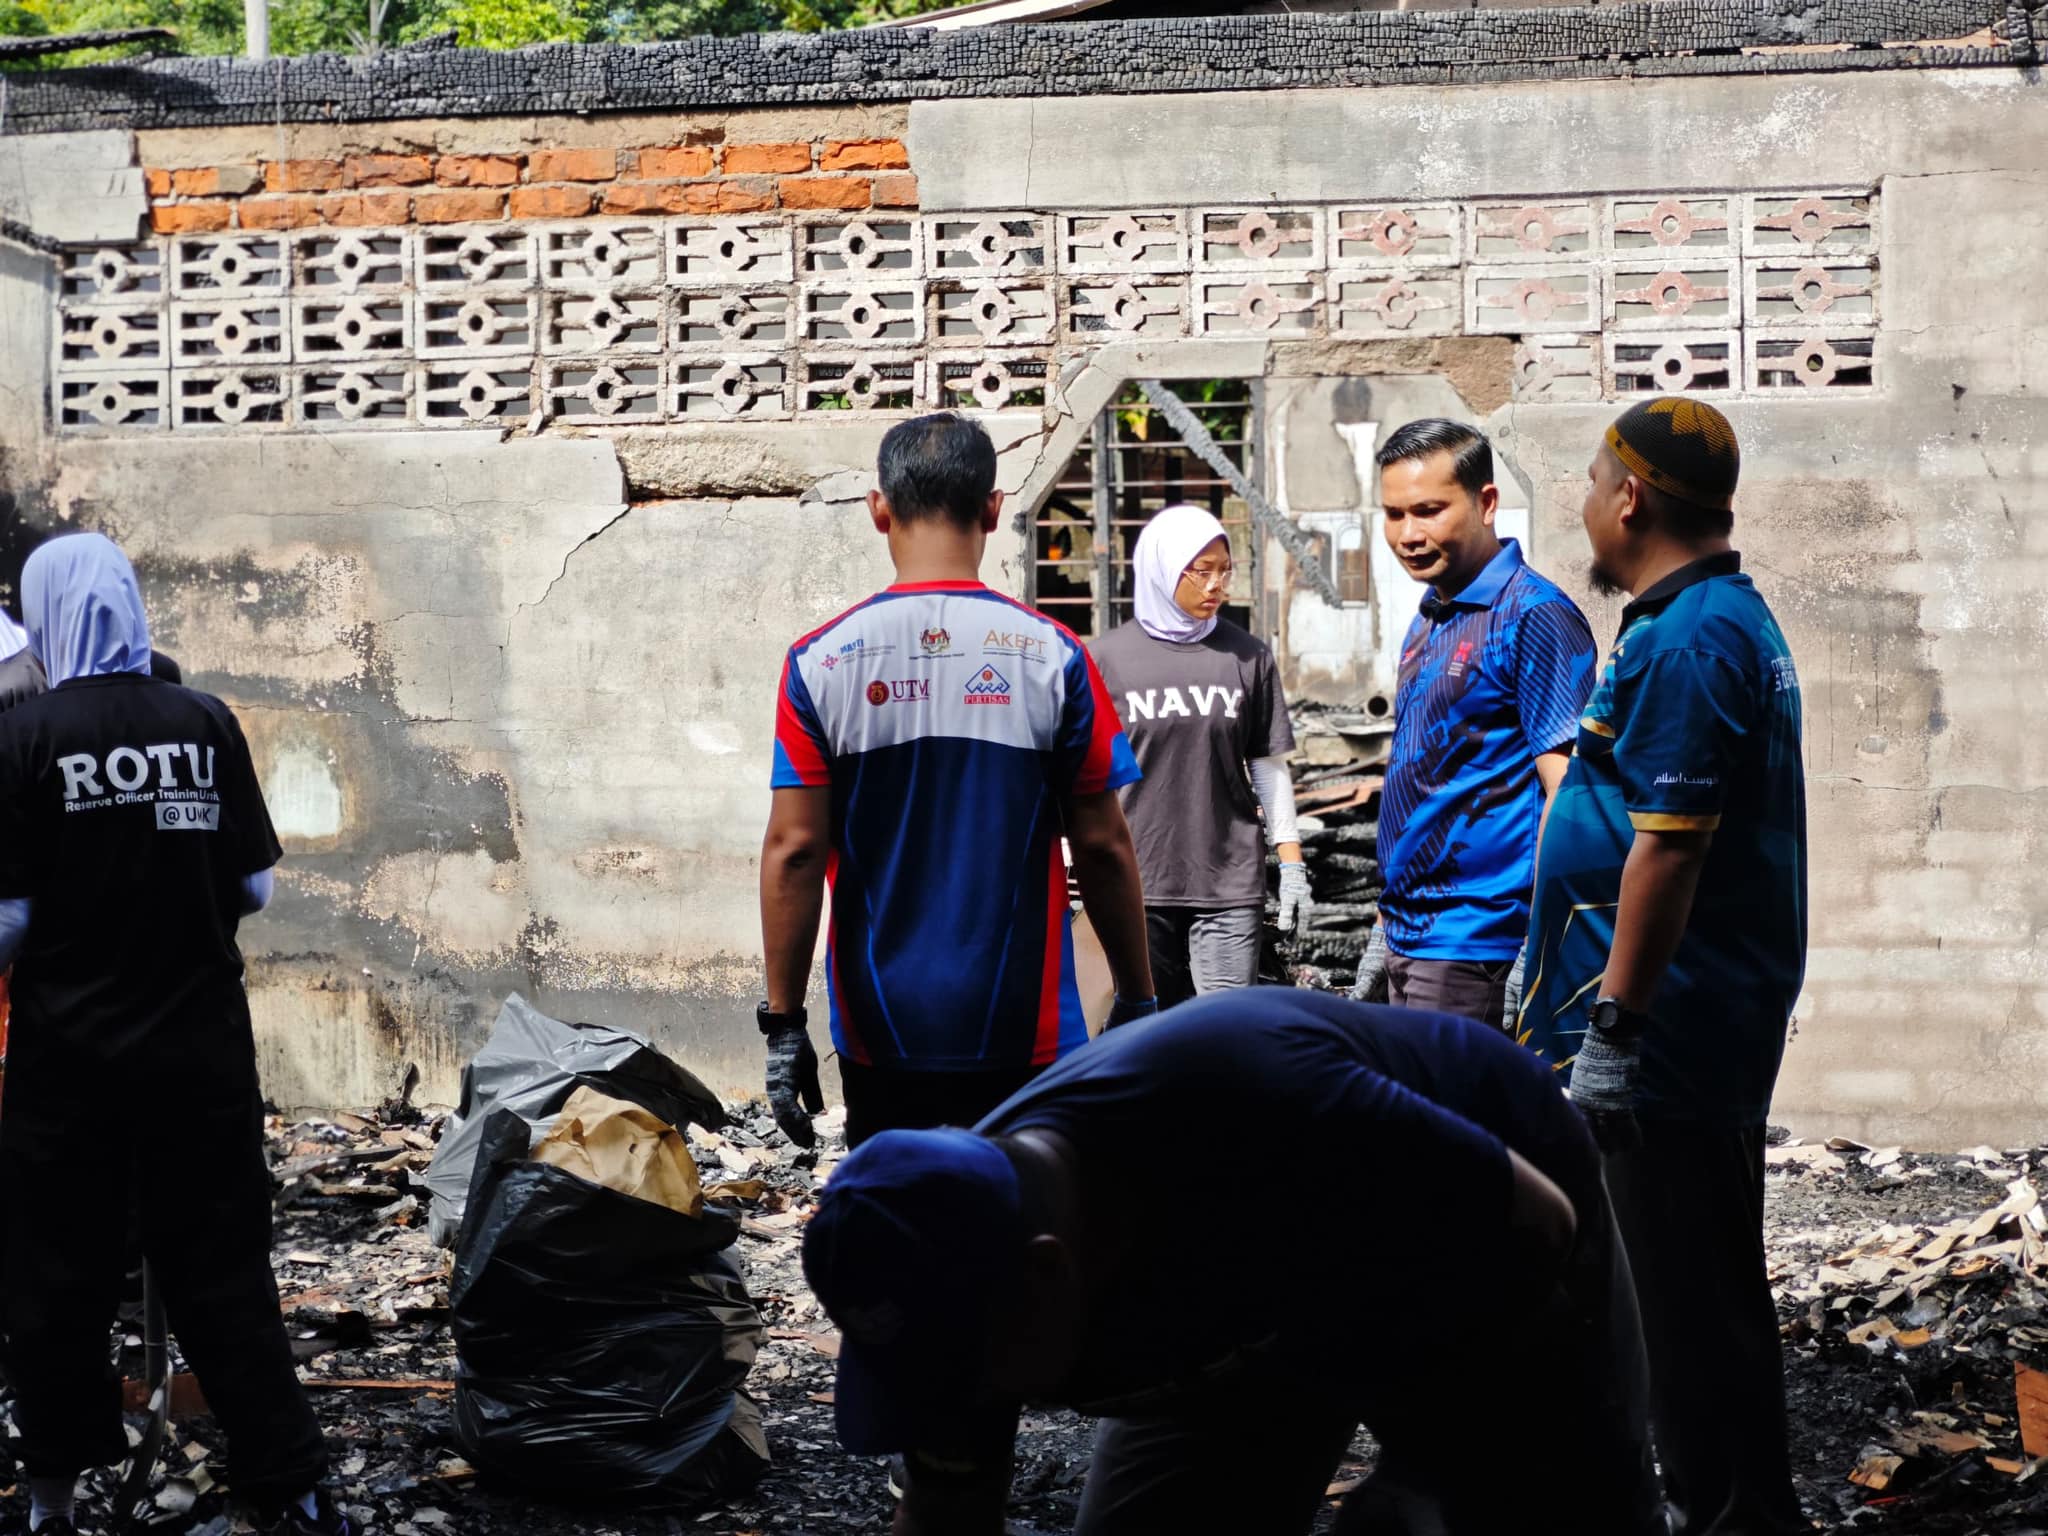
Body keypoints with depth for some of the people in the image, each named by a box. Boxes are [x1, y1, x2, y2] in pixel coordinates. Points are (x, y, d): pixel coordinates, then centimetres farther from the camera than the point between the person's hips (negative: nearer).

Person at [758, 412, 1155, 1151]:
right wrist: (1136, 1002, 9)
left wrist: (783, 1021, 1)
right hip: (1025, 1035, -1)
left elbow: (793, 850, -5)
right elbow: (1102, 847, -2)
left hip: (882, 1035, 1)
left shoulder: (820, 661, -3)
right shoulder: (1051, 656, -5)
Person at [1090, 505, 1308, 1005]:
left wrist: (1292, 866, 4)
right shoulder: (1109, 658, 1)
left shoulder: (1248, 657, 4)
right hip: (1139, 885, 0)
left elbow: (1269, 767, 8)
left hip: (1230, 886, 0)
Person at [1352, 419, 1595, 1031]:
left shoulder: (1533, 615, -12)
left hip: (1476, 946, -8)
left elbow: (1566, 794, -17)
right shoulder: (1429, 621, 15)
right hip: (1411, 938, 9)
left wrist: (1538, 952, -22)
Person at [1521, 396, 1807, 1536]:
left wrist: (1613, 1023, -21)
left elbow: (1668, 847, -24)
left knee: (1684, 1297, -4)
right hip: (1713, 1027, 11)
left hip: (1664, 1045, -11)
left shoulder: (1685, 640, -18)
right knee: (1707, 1286, 17)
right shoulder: (1734, 617, 16)